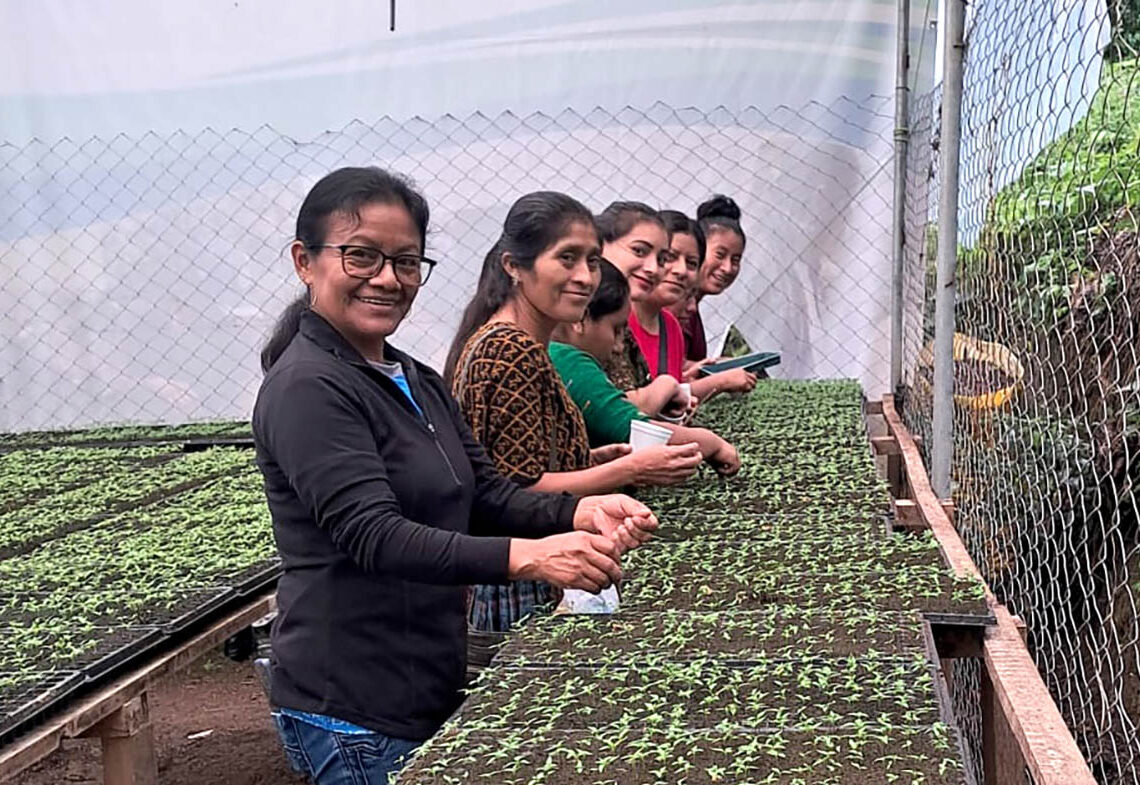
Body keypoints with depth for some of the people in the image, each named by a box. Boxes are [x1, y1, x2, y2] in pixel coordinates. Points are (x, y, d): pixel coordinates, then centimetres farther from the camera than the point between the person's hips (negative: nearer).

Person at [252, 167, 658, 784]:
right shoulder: (307, 390, -16)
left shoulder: (417, 382, 11)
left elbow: (486, 495, 8)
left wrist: (580, 513, -11)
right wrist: (526, 556, -38)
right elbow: (374, 537, -27)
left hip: (429, 688, 8)